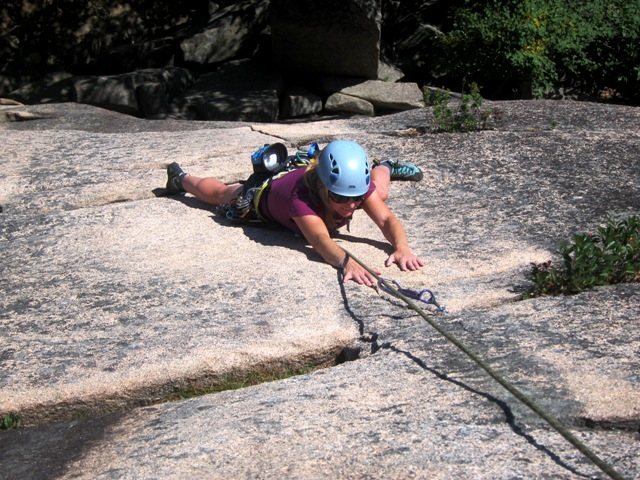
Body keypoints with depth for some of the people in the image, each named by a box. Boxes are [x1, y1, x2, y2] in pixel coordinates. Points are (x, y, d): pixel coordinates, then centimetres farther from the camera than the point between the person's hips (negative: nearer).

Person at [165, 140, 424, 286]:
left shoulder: (359, 186, -41)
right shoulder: (301, 197, -52)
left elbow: (386, 218, -50)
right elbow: (320, 240, -65)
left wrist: (401, 247, -70)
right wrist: (346, 262, -85)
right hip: (267, 191, -3)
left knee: (379, 193, 20)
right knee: (221, 195, 26)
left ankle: (384, 168, 58)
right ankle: (181, 178, 59)